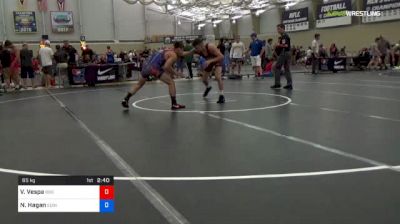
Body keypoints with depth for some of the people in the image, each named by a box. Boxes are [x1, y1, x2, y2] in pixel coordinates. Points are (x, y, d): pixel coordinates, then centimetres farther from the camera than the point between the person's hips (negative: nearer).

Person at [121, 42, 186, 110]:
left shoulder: (167, 51, 26)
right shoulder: (174, 55, 0)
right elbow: (166, 66, -14)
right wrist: (174, 73, 1)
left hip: (146, 65, 8)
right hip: (154, 67, -8)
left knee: (139, 84, 27)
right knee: (171, 83, 3)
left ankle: (125, 99, 27)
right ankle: (174, 104, 2)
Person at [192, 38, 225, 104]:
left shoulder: (210, 47, -39)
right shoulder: (197, 50, -26)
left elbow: (221, 56, -40)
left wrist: (210, 61, -48)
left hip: (218, 60, -5)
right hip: (209, 62, 5)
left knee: (218, 77, -26)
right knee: (204, 79, 11)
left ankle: (221, 96, -16)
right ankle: (208, 88, 47)